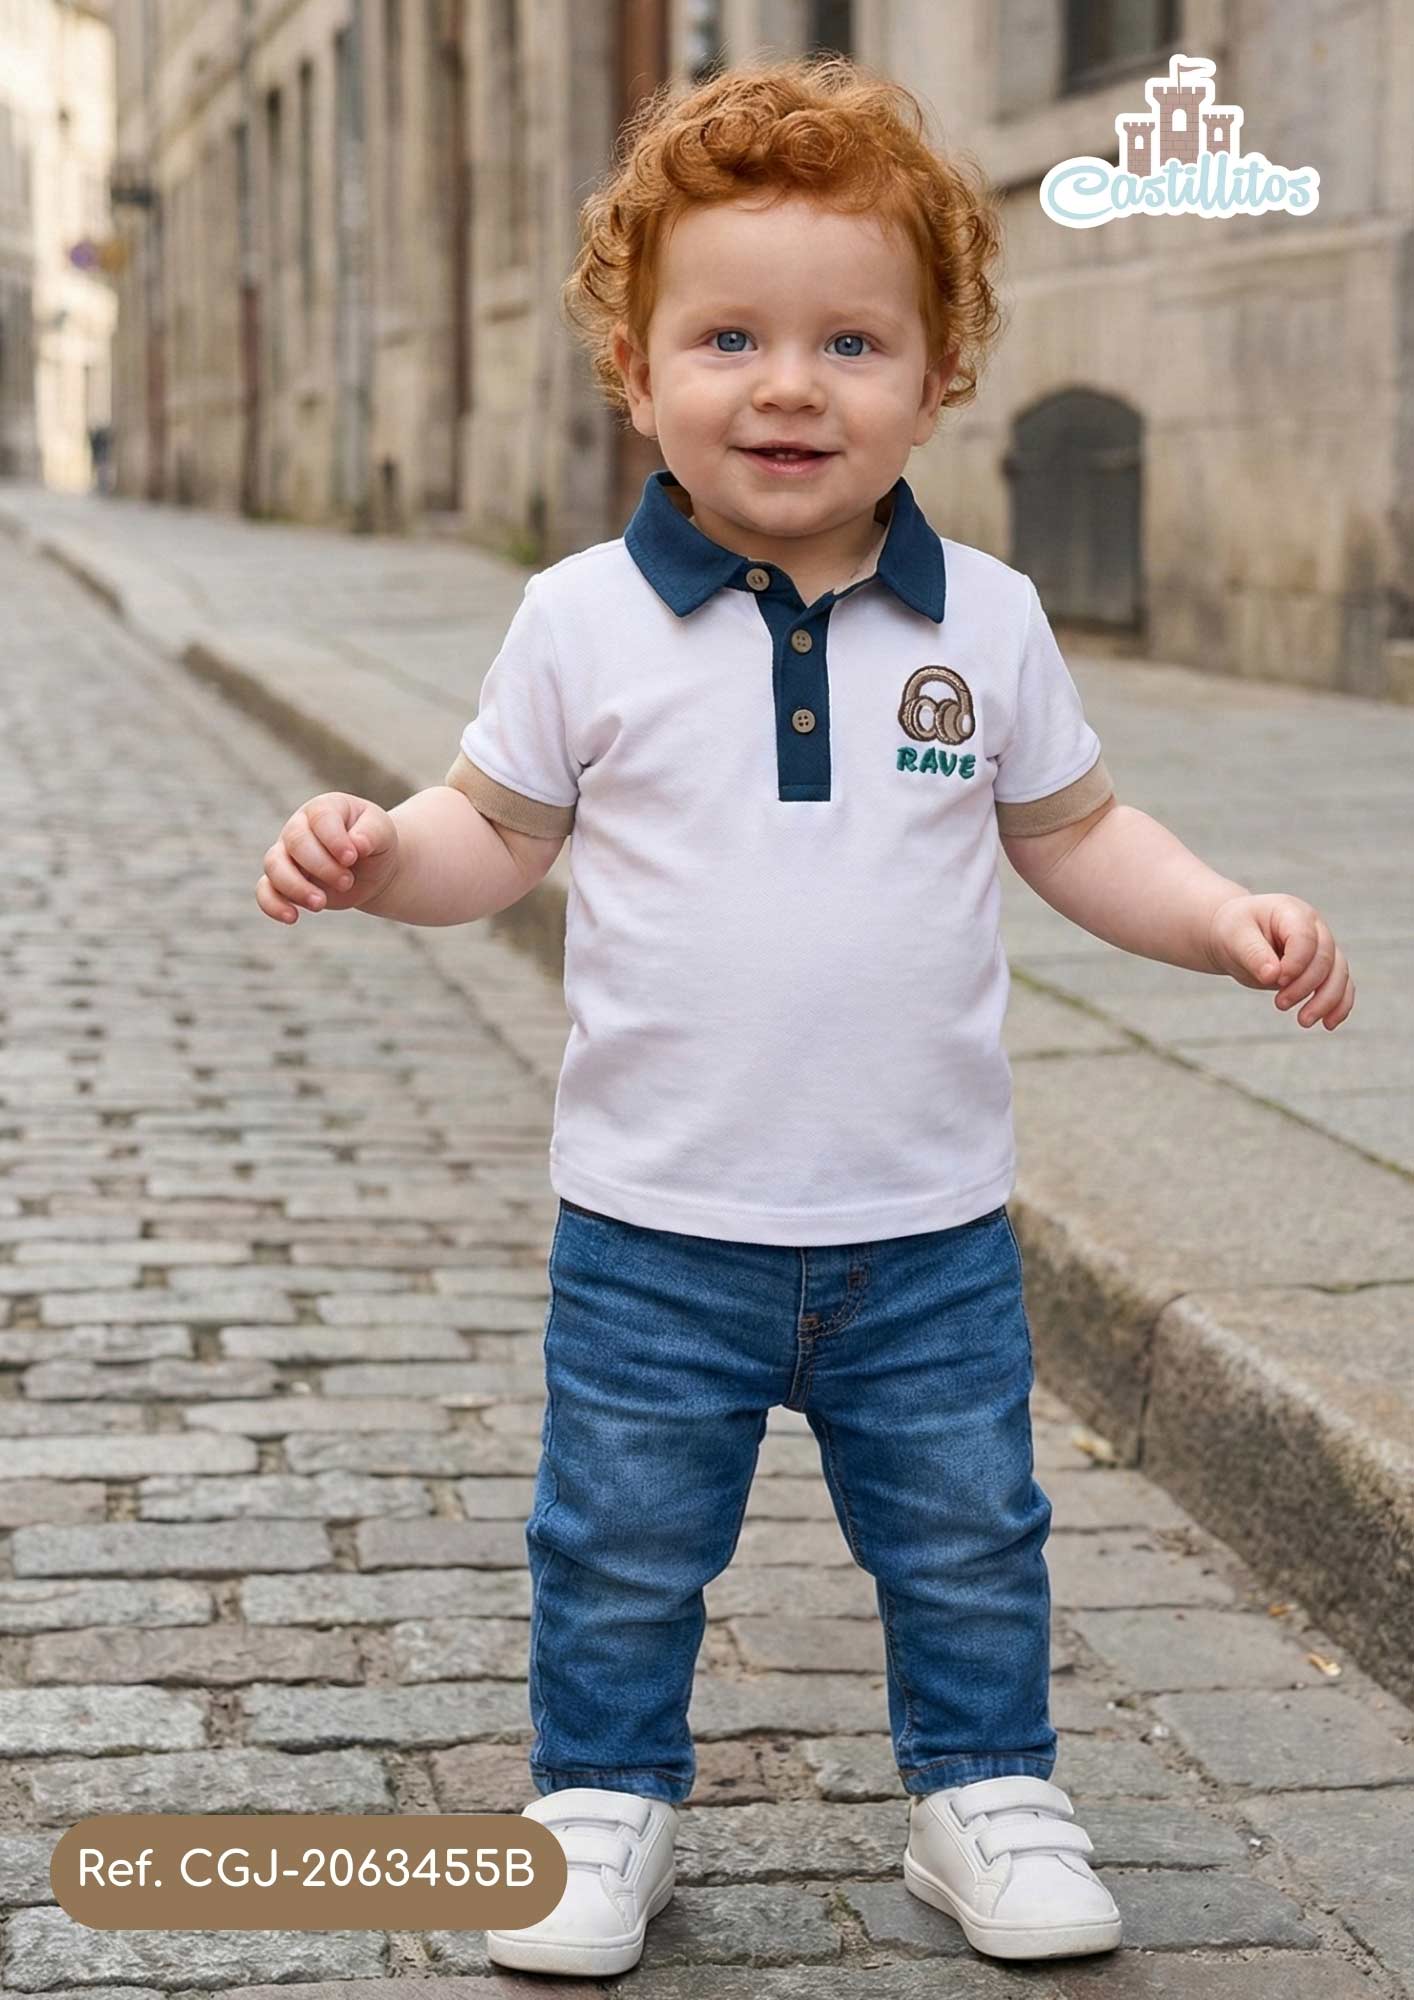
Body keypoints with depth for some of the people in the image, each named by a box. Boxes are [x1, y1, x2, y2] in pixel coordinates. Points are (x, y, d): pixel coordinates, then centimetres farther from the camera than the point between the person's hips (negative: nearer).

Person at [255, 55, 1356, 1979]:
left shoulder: (986, 620, -2)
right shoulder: (585, 622, -6)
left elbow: (1074, 830, 8)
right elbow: (502, 829, 2)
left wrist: (1228, 918, -5)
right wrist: (375, 852, -17)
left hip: (929, 1230, 1)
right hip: (656, 1226, -1)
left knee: (969, 1544, 14)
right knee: (621, 1552, 11)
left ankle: (986, 1794, 34)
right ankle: (605, 1800, 31)